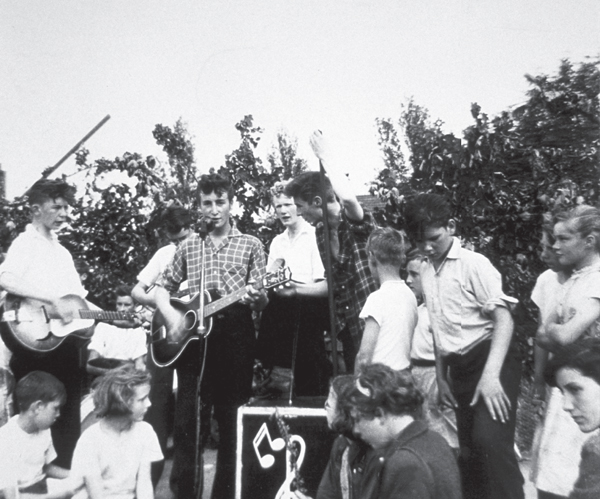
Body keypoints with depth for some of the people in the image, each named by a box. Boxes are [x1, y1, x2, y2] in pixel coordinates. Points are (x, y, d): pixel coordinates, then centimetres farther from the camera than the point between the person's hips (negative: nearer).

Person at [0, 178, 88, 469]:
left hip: (68, 341, 7)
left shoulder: (62, 252, 19)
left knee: (68, 418, 12)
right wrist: (53, 301, -28)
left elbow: (79, 298, 21)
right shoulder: (25, 243, -5)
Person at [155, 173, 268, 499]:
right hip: (191, 338, 2)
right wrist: (170, 315, -3)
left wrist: (257, 298, -22)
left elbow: (261, 301, 2)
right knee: (186, 419, 6)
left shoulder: (250, 245, 4)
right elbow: (163, 288, 16)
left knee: (231, 420, 5)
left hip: (235, 338, -2)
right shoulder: (188, 245, 11)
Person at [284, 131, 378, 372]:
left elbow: (349, 199, -39)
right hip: (347, 324, 7)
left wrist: (324, 156, -26)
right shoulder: (321, 231, 7)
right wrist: (295, 288, 10)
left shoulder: (356, 222, -14)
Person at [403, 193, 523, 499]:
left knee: (490, 440, -24)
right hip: (460, 368, 7)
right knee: (469, 451, 12)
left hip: (491, 359, -7)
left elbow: (504, 319, -16)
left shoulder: (473, 264, -11)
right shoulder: (426, 270, 8)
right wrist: (441, 378, 15)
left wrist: (491, 374, -25)